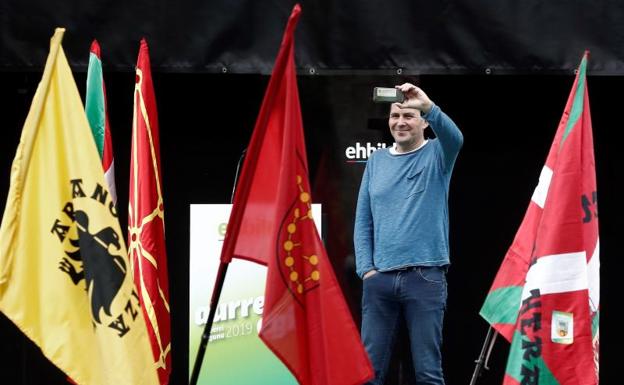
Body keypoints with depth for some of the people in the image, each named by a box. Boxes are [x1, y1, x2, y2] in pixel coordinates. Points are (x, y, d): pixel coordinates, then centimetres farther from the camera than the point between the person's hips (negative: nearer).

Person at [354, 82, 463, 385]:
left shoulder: (437, 155, 3)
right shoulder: (376, 160, 13)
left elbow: (454, 138, -21)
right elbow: (363, 221, 13)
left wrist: (428, 106, -39)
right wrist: (366, 269, 1)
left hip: (425, 277, -3)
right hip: (379, 279, 3)